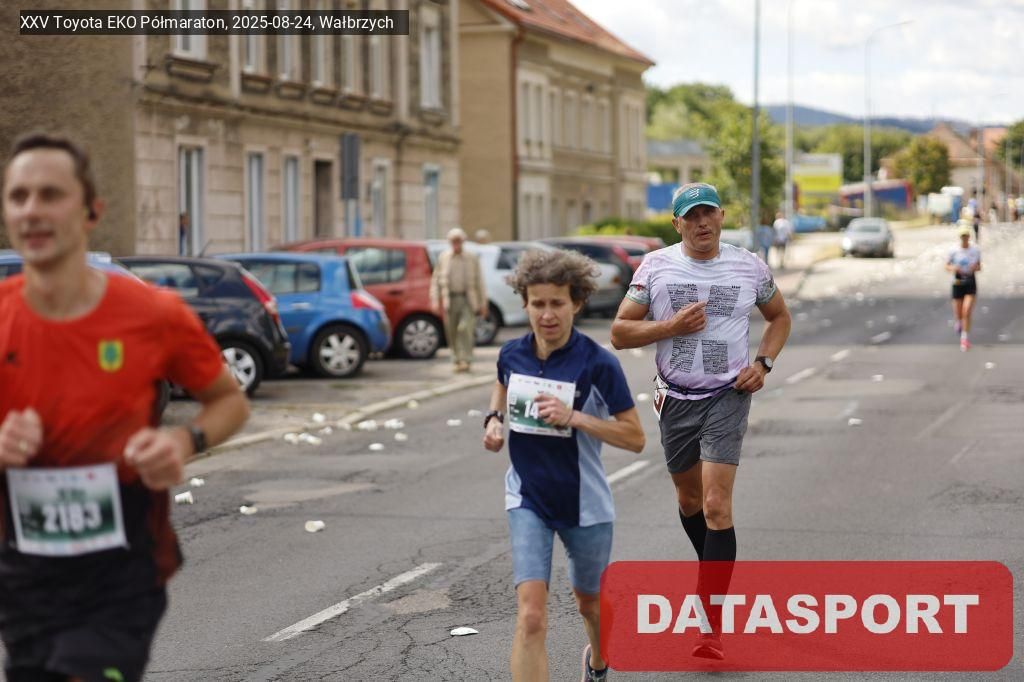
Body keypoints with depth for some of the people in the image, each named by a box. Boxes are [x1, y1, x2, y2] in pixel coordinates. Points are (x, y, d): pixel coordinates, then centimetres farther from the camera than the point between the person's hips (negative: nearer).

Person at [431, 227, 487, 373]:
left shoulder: (472, 259, 6)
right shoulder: (443, 258, 8)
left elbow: (479, 282, 7)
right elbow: (435, 280, 10)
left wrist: (483, 303, 4)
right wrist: (435, 300, 1)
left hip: (468, 299, -2)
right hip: (450, 299, 2)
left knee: (465, 328, -15)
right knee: (452, 332, 3)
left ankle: (465, 360, -13)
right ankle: (457, 360, 16)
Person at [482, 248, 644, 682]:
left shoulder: (598, 364, -17)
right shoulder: (512, 354, -4)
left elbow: (635, 438, -14)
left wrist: (574, 417, -25)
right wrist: (494, 419, 2)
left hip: (585, 505, -1)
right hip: (528, 500, 1)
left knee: (590, 603, 22)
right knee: (531, 616, -15)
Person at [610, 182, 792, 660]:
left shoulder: (750, 267, 0)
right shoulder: (655, 267, -1)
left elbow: (779, 317, 17)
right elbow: (620, 333, -1)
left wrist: (763, 363, 1)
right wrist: (671, 326, -16)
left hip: (728, 396, -2)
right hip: (675, 399, 2)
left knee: (716, 505, -14)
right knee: (689, 499, 17)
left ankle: (713, 623, -13)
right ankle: (715, 575, 46)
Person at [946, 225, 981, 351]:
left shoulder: (976, 251, -2)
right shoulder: (954, 251, -7)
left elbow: (979, 266, 10)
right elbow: (946, 266, 3)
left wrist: (976, 268, -13)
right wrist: (953, 268, -19)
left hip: (971, 284, 0)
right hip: (958, 284, 0)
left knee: (967, 312, -15)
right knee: (958, 314, 8)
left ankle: (965, 338, -3)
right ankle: (957, 321, 47)